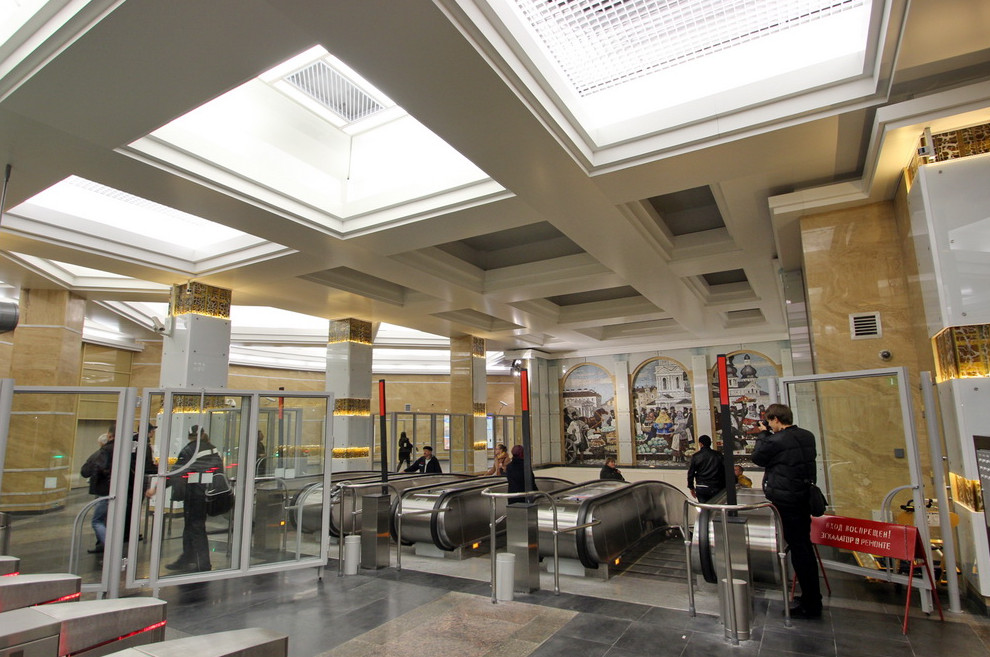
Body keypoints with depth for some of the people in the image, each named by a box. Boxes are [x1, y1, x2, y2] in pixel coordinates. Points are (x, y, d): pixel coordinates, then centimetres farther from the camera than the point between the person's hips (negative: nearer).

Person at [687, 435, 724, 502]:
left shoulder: (695, 456, -3)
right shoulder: (718, 455, 1)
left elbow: (690, 472, -1)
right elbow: (724, 472, 5)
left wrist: (691, 487, 10)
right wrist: (724, 487, 13)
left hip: (701, 488, -1)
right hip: (716, 488, 1)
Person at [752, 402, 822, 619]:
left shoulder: (776, 441, -22)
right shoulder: (807, 436, 4)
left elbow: (757, 458, -8)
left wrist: (763, 435, 2)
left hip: (786, 502, -8)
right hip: (805, 497, 9)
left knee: (798, 549, 0)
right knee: (805, 546, 18)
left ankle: (810, 605, 8)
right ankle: (813, 595, 31)